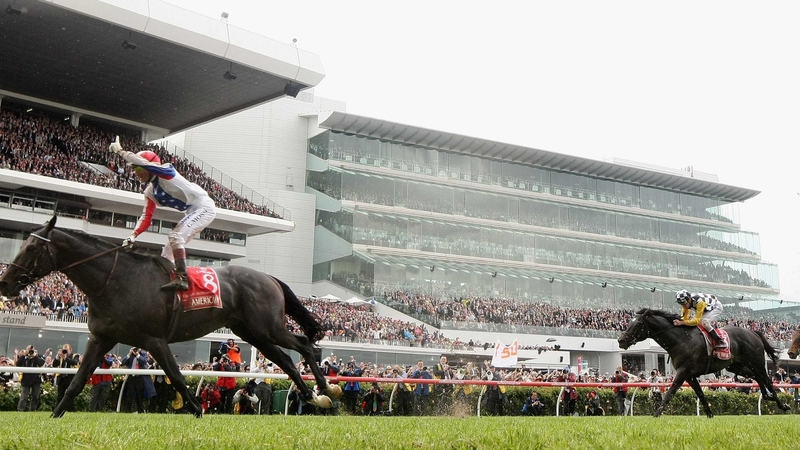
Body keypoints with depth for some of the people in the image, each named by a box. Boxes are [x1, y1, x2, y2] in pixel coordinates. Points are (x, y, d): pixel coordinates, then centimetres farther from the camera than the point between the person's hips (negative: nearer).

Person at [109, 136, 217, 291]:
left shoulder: (166, 172, -13)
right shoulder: (149, 193, 10)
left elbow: (144, 162, -30)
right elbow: (146, 217, 7)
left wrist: (120, 151, -22)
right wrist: (134, 235, -8)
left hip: (204, 206, -10)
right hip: (192, 212, 10)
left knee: (176, 236, -25)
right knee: (167, 254, 11)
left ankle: (182, 278, -29)